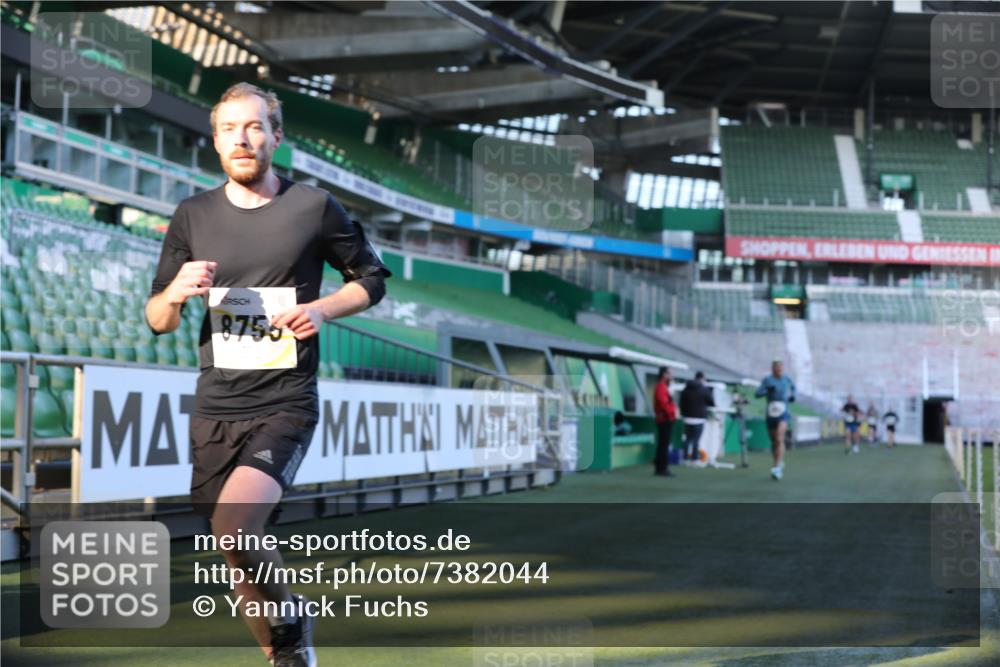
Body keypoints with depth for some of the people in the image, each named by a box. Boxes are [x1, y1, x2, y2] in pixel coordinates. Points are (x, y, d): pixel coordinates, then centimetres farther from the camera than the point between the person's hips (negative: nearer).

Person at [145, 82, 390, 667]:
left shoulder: (314, 207, -1)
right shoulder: (194, 216, 6)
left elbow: (372, 278, 10)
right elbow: (156, 321, 10)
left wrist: (321, 310, -8)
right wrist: (176, 293, -13)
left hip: (286, 405, -4)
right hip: (215, 408, 4)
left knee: (233, 529, -25)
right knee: (243, 558, 9)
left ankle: (290, 618, 2)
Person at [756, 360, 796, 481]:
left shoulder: (787, 379, 3)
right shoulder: (767, 380, -3)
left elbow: (793, 387, 25)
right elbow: (758, 393, -12)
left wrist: (792, 396, 6)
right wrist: (767, 390, -31)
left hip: (783, 413, -1)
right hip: (771, 413, 1)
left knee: (779, 439, -20)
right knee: (774, 441, 12)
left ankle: (777, 468, -26)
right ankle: (780, 463, 36)